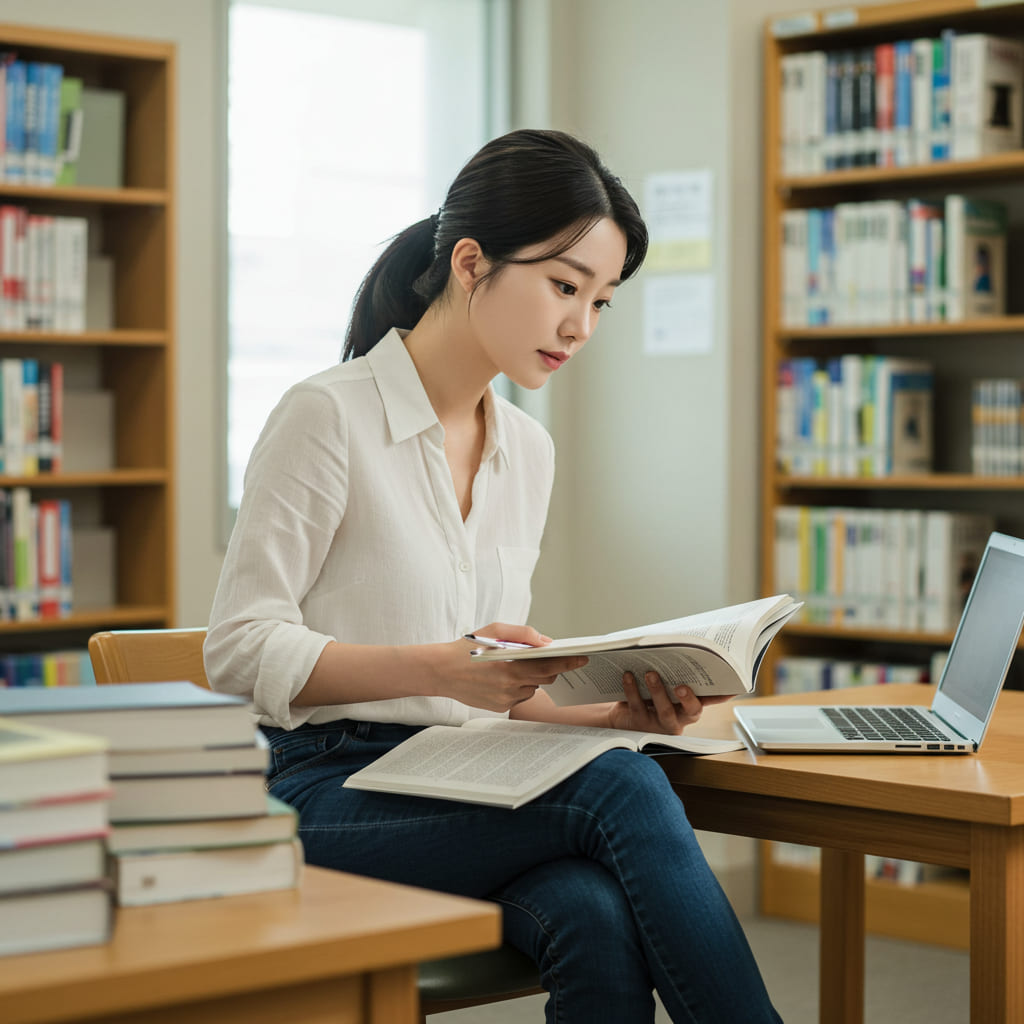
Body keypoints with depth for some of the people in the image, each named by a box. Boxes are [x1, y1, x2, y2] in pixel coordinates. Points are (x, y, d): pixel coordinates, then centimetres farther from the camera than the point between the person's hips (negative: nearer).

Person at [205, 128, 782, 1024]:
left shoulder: (529, 452, 15)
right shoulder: (329, 419, -7)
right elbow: (240, 649, -10)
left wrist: (614, 707, 0)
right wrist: (434, 668, -23)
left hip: (470, 786, 6)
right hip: (336, 792, -5)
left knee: (601, 921, -31)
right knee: (624, 791, -31)